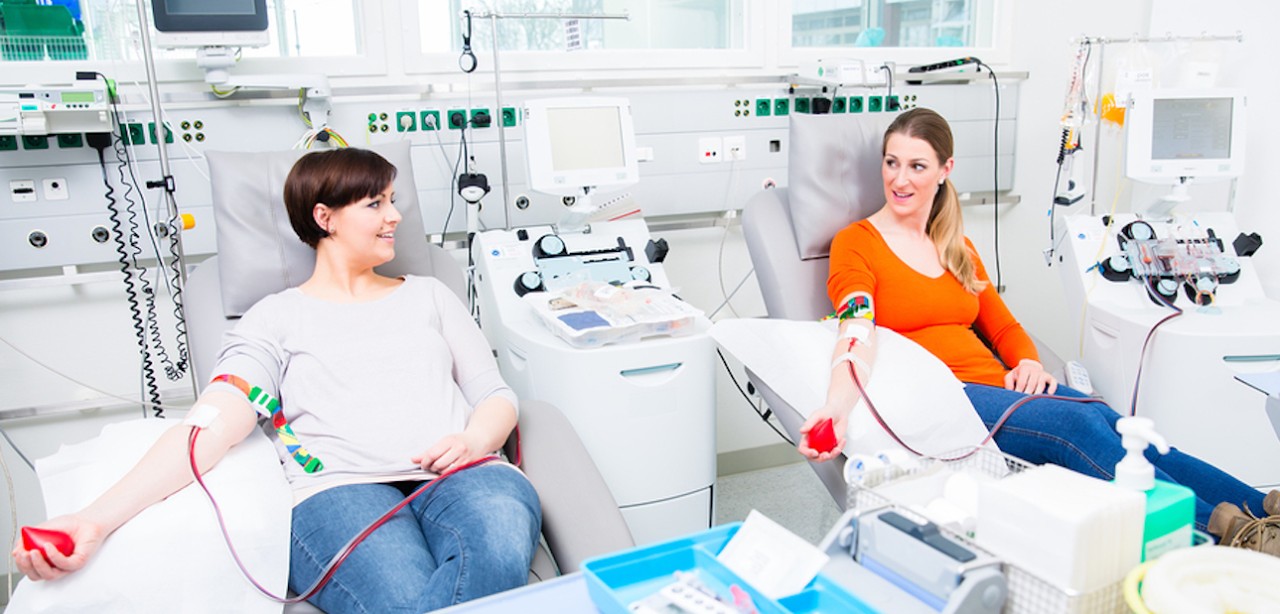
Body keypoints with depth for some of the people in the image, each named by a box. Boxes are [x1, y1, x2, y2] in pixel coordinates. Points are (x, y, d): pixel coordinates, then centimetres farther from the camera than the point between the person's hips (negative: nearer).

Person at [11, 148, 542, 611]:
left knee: (499, 554, -37)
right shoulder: (277, 317, 17)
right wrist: (97, 519, -15)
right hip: (338, 491, -2)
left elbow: (497, 395, 21)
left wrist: (473, 443, -4)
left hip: (460, 478, 3)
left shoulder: (428, 294, 27)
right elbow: (213, 426, 1)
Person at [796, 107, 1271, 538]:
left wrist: (1028, 362, -1)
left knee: (1117, 427, -22)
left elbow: (1003, 327, 22)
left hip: (993, 383, 6)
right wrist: (840, 403, -34)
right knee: (1078, 425, -30)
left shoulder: (957, 247, 23)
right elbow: (857, 330, -15)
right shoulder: (857, 244, 3)